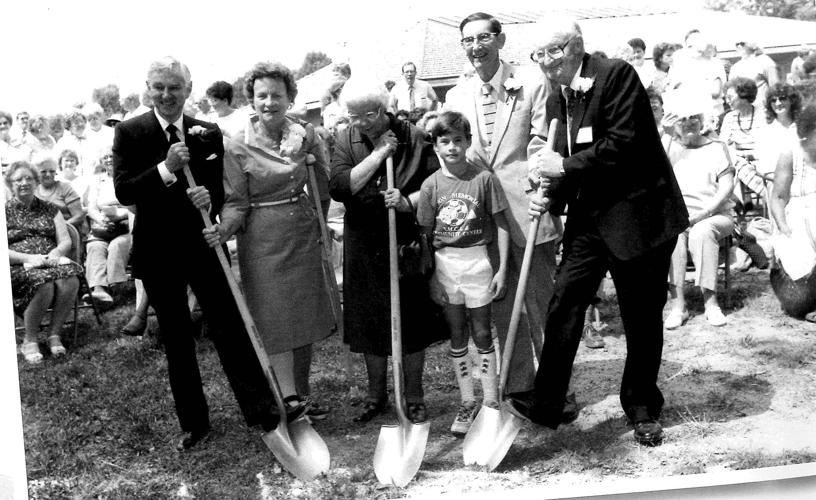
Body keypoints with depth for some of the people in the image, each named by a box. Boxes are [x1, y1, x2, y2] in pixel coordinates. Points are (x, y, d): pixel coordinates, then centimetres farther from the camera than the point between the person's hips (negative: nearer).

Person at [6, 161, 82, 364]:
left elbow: (66, 241, 11)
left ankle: (54, 334, -15)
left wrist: (56, 252, -13)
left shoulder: (49, 209, 18)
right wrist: (28, 258, -17)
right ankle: (29, 341, -17)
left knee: (71, 281, -32)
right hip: (18, 268, -3)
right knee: (44, 284, -36)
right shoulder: (5, 212, 9)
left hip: (51, 261, 3)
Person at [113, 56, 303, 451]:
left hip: (204, 244, 1)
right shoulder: (130, 133, -4)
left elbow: (223, 189, 7)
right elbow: (122, 192, -13)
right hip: (158, 252, 0)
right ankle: (193, 423, 23)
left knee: (231, 329, 2)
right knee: (176, 342, 10)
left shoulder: (209, 133, 2)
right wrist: (166, 169, -26)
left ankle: (261, 409, 12)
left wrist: (210, 196, -16)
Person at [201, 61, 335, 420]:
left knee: (306, 314, 10)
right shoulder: (239, 148, -9)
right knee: (276, 318, -3)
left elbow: (323, 185, 13)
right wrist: (224, 230, -26)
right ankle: (289, 397, 3)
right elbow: (236, 202, -9)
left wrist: (317, 222, 9)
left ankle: (302, 392, 24)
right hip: (263, 241, -4)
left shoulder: (306, 136, 1)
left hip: (304, 236, 4)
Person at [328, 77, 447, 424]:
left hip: (407, 244, -2)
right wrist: (379, 153, -16)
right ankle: (376, 394, 29)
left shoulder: (414, 138, -5)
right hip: (364, 248, 2)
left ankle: (414, 396, 22)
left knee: (412, 321, 5)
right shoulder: (346, 141, 0)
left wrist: (408, 202, -25)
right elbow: (338, 188, -14)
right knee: (369, 322, 10)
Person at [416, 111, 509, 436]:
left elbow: (501, 225, -4)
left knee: (482, 333, 4)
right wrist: (427, 274, 1)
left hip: (477, 259, -2)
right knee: (457, 336, 10)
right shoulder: (431, 185, 0)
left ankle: (491, 402, 16)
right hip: (444, 262, 3)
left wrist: (502, 269, -7)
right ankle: (467, 403, 22)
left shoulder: (484, 178, -7)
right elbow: (425, 233, 4)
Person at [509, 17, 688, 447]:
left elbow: (623, 143, -19)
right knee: (563, 303, -3)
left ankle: (642, 409, 24)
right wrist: (551, 197, -4)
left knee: (642, 317, 6)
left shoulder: (616, 75, -10)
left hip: (638, 214, -5)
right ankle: (545, 402, 5)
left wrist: (565, 166, -18)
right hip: (588, 219, 6)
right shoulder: (556, 101, 10)